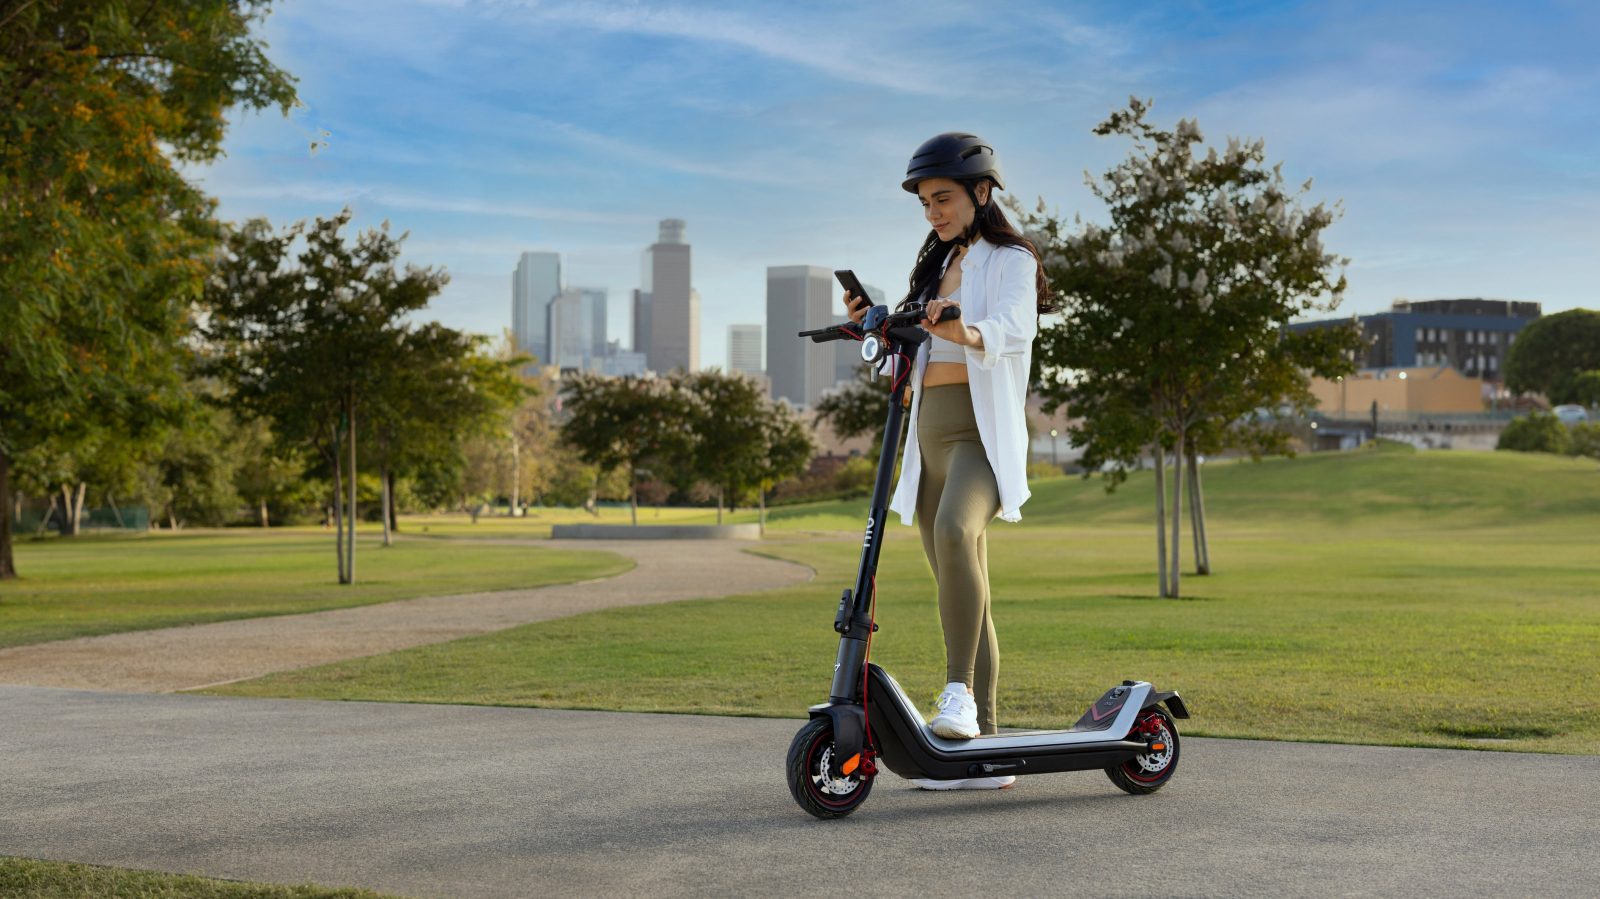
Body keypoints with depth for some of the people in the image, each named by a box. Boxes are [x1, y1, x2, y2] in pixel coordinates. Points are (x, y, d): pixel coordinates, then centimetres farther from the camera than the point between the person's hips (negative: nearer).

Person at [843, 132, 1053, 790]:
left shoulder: (1010, 260, 1)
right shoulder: (936, 267, 23)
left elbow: (1012, 328, -21)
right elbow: (908, 356, 21)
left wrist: (964, 331, -42)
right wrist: (874, 328, 2)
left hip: (983, 432, -7)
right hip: (929, 435, 7)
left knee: (954, 532, -36)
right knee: (962, 592, 6)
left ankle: (959, 689, -36)